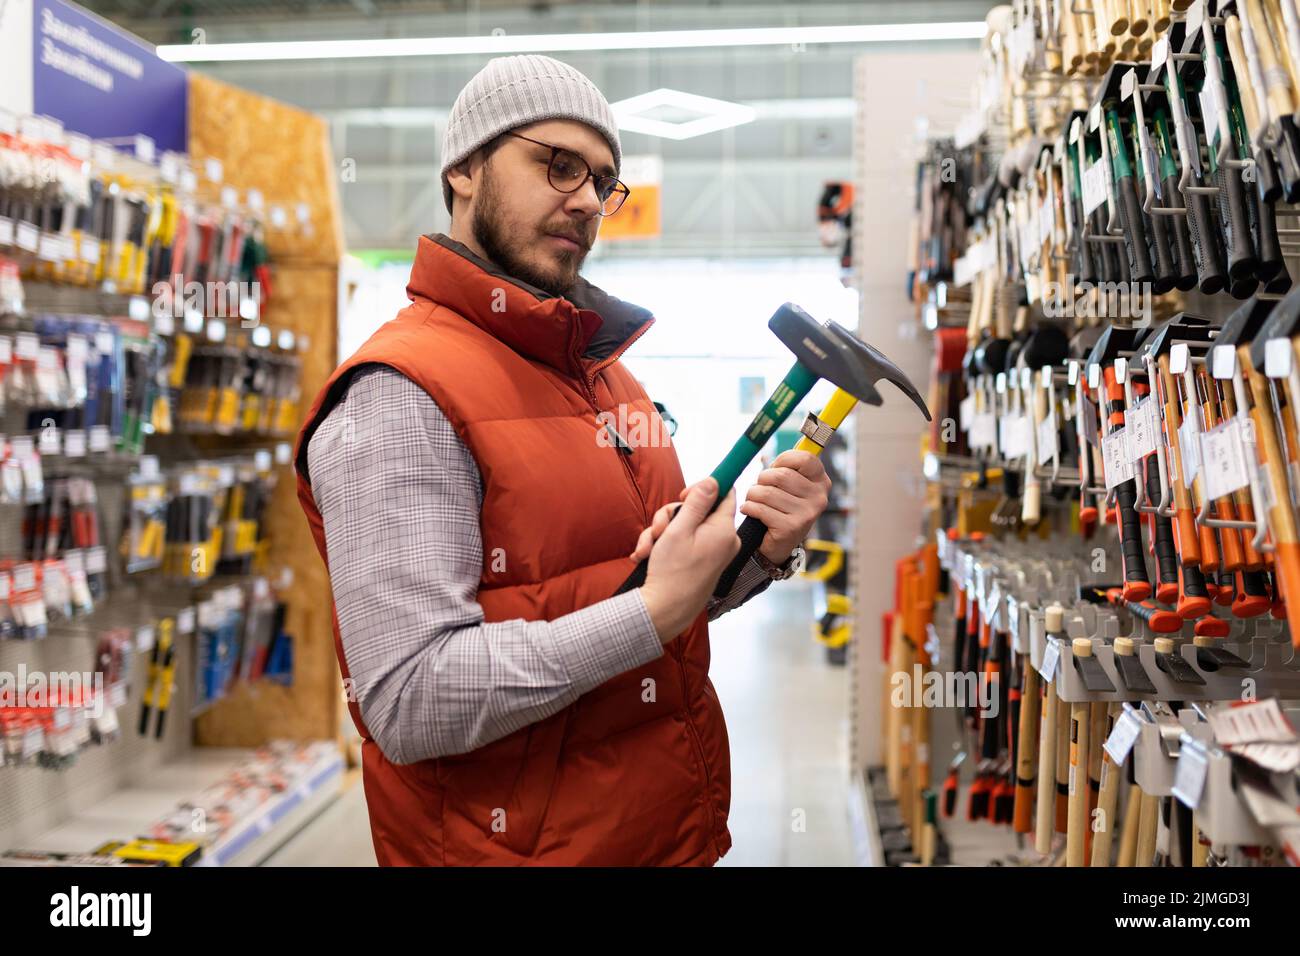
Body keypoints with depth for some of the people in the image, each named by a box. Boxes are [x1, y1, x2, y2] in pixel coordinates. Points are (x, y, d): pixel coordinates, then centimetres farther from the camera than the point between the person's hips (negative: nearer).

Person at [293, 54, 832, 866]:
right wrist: (653, 609, -25)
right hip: (525, 840, -8)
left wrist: (758, 553, -4)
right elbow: (411, 706, -27)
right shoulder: (398, 398, -19)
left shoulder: (606, 371, 8)